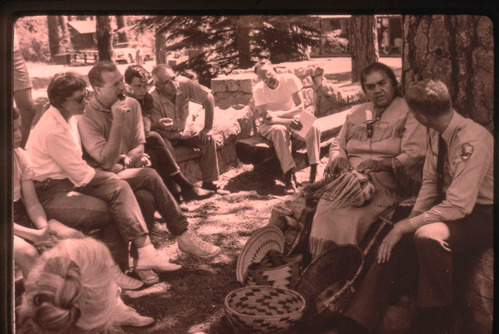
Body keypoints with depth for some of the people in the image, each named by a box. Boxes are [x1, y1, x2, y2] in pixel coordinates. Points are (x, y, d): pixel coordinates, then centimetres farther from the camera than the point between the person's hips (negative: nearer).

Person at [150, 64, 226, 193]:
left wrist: (208, 128, -12)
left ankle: (208, 182, -7)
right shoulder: (154, 100, -27)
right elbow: (154, 129, -19)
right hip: (166, 136, -4)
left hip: (182, 132, 4)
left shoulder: (184, 83, -20)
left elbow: (208, 98, -12)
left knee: (208, 140, -16)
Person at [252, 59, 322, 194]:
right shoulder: (258, 89, -15)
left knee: (313, 128, -27)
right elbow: (266, 118, -19)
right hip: (269, 125, -2)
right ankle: (288, 177, -41)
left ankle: (314, 173, -29)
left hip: (292, 117, 2)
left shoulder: (290, 79, -12)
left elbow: (300, 107, -14)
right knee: (280, 131, -38)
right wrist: (288, 121, -35)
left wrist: (278, 114, -26)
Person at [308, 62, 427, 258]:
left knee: (348, 218, -32)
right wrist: (338, 158, 2)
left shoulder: (409, 113, 5)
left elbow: (414, 155, -6)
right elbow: (337, 144, 26)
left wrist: (382, 164, -22)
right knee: (323, 212, -25)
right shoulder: (356, 114, 23)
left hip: (387, 184, -4)